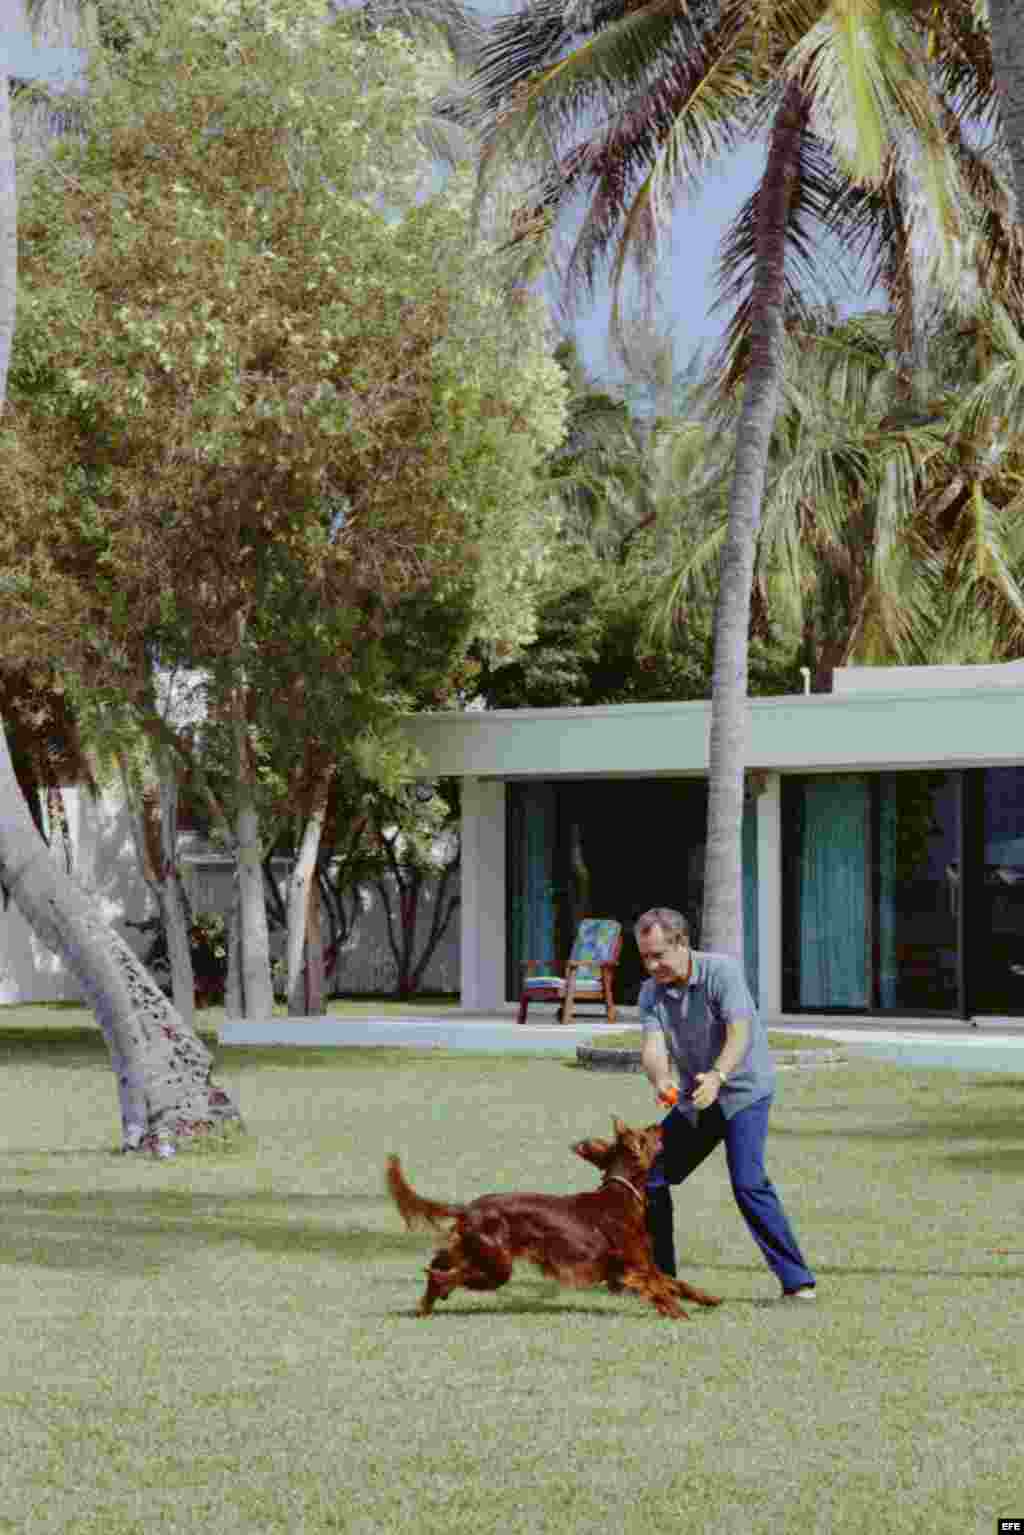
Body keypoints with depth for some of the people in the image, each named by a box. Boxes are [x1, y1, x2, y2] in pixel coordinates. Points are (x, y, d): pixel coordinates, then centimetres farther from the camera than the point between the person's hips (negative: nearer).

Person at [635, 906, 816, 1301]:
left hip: (743, 1089, -6)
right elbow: (653, 1046, -19)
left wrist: (716, 1076, -48)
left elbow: (739, 1034, -30)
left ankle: (796, 1279, -20)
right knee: (650, 1175, 7)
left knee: (748, 1182, -22)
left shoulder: (722, 971, -20)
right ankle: (657, 1273, 24)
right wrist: (660, 1079, -43)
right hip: (695, 1098, 6)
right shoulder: (650, 993, -4)